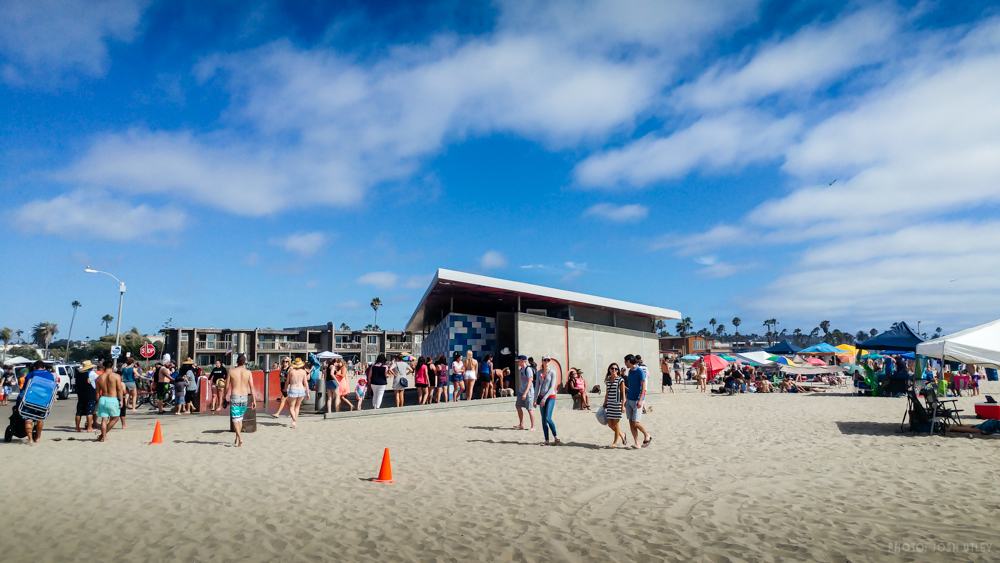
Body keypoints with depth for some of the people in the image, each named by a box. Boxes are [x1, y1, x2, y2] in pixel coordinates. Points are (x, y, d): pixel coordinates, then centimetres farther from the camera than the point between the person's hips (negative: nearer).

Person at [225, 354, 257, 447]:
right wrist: (254, 400, -1)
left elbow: (226, 387, 0)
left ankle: (240, 438, -17)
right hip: (244, 397, 2)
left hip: (234, 397, -2)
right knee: (240, 418, 19)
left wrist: (224, 397, 14)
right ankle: (237, 439, 23)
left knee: (235, 419, 1)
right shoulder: (248, 372, -1)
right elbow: (251, 387, -4)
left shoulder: (231, 372, -2)